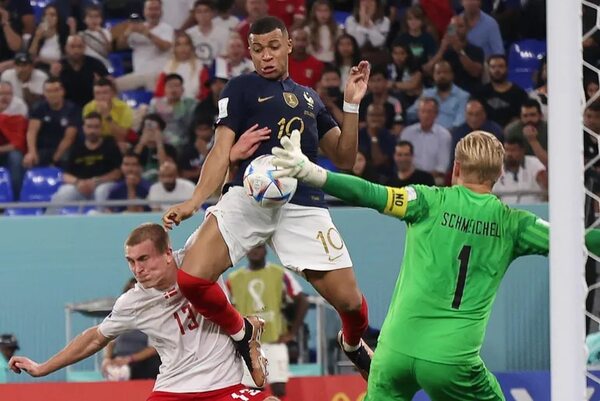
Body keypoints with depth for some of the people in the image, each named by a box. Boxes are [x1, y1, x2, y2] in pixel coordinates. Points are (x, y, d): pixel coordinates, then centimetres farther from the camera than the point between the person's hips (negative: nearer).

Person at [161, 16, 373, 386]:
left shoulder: (310, 98, 23)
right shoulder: (241, 88, 12)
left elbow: (344, 158, 21)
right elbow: (222, 151, 4)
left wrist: (352, 106, 9)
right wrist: (195, 202, -12)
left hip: (303, 205, 2)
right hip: (248, 198, -2)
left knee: (349, 301, -8)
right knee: (191, 279, -23)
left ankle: (353, 344, 31)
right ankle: (243, 333, 7)